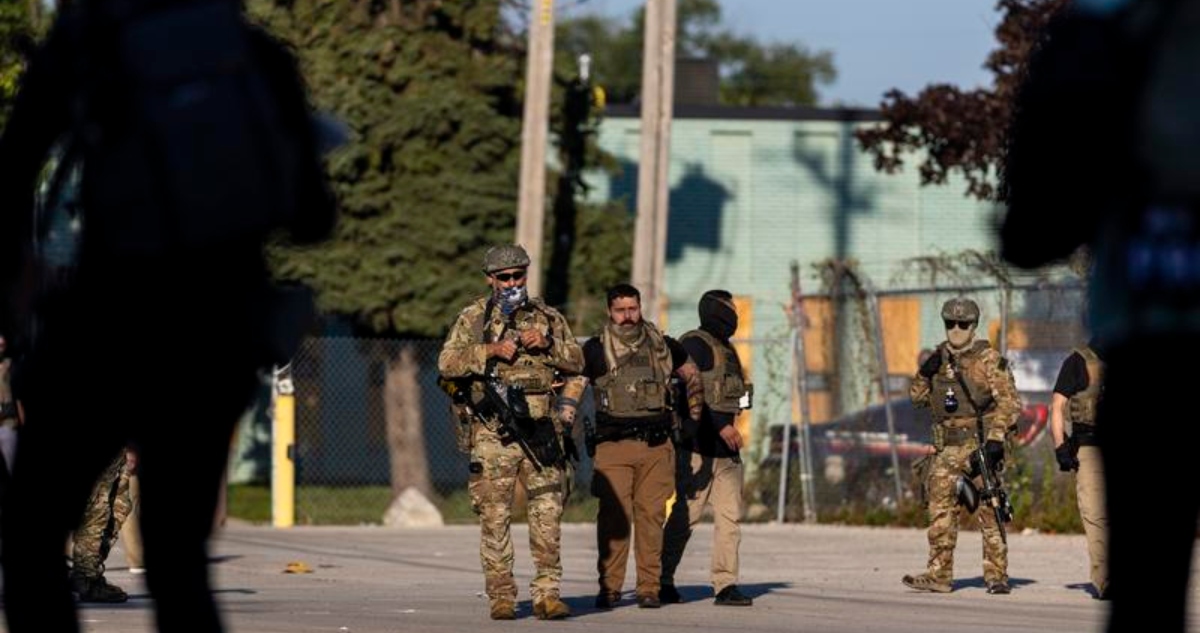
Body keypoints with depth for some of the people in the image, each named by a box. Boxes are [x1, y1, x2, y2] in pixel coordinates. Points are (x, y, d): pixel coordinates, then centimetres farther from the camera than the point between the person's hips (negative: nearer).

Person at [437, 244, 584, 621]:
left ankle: (547, 594, 1)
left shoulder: (547, 317, 13)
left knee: (548, 513, -2)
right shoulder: (474, 318, 6)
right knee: (495, 518, -1)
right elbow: (447, 363, -5)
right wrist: (489, 350, -15)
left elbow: (576, 362, 11)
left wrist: (547, 344, -6)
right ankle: (501, 598, 3)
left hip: (540, 431, 2)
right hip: (494, 434, -2)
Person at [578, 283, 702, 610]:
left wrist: (694, 420, 20)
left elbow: (692, 376, 25)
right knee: (613, 517, -7)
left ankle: (649, 588, 3)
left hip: (656, 446, 2)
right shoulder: (596, 350, 3)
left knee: (651, 516, 0)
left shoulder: (663, 346, 11)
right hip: (613, 445, -2)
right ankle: (609, 588, -3)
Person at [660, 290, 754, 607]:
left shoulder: (726, 349, 20)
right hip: (698, 446, -8)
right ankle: (662, 581, 7)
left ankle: (726, 585, -2)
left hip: (726, 449, 9)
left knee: (730, 516, 0)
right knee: (685, 517, -3)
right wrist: (720, 425, -23)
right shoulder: (694, 345, -9)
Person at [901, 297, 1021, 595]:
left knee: (989, 510, -4)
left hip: (980, 444, -5)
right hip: (948, 447, 5)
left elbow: (1009, 400, -9)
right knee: (940, 507, -1)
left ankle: (996, 575, -1)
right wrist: (924, 373, -1)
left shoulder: (988, 359, -4)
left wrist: (997, 437, -19)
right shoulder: (938, 358, 14)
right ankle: (939, 574, 2)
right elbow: (916, 397, 19)